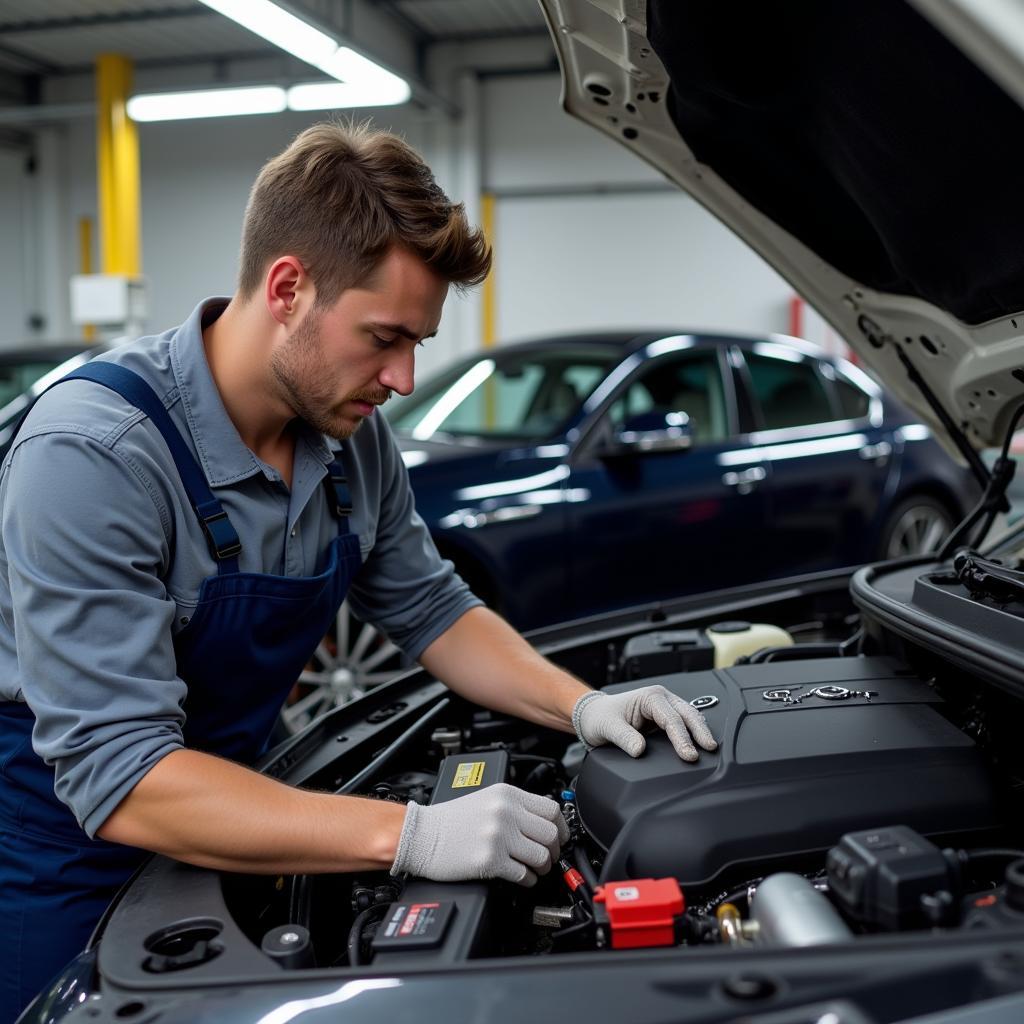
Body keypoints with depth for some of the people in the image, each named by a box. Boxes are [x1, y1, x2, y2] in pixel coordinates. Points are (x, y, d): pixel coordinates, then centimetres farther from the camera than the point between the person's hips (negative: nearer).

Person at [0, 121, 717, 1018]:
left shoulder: (352, 438, -8)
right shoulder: (92, 457, -31)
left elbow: (433, 609, 4)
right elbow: (121, 780, -34)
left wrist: (584, 705, -12)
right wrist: (411, 835, -39)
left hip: (217, 844, 6)